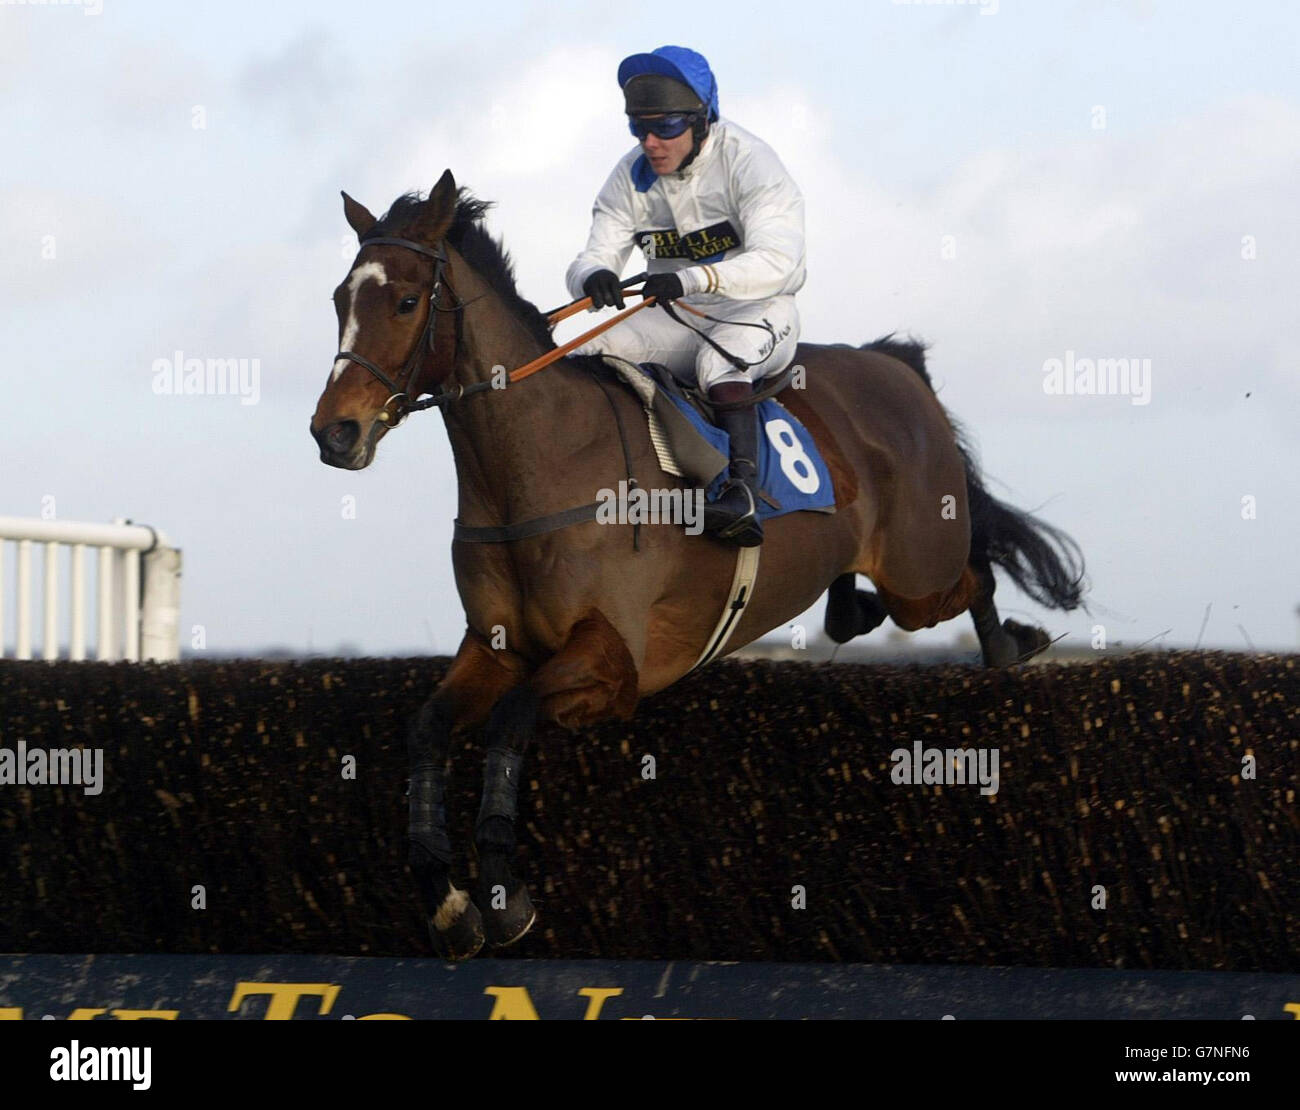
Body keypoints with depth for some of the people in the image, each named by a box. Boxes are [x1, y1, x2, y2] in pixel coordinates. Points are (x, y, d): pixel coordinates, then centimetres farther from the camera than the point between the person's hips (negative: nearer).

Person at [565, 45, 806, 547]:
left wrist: (693, 280, -45)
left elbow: (778, 261, -28)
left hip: (758, 312, -6)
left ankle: (744, 491, -51)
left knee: (719, 356, -38)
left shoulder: (748, 162, -16)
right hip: (674, 321, 6)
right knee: (592, 354, -18)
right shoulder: (631, 177, 1)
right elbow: (594, 257, -4)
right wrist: (593, 277, -33)